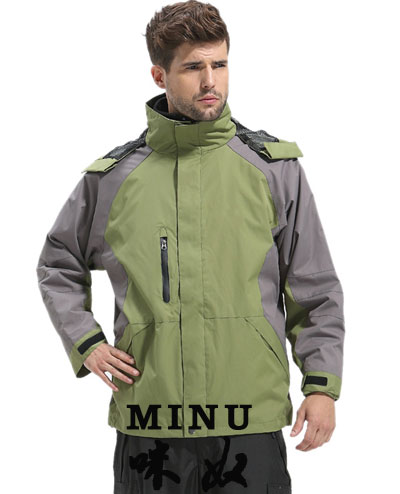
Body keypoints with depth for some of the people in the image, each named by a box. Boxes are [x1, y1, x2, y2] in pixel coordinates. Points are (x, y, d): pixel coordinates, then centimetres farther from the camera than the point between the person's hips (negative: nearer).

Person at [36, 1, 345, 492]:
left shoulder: (274, 166, 5)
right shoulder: (111, 175, 6)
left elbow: (315, 289, 7)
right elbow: (58, 267, 20)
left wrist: (322, 386, 0)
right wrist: (86, 343, 7)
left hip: (251, 419, -1)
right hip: (147, 419, 1)